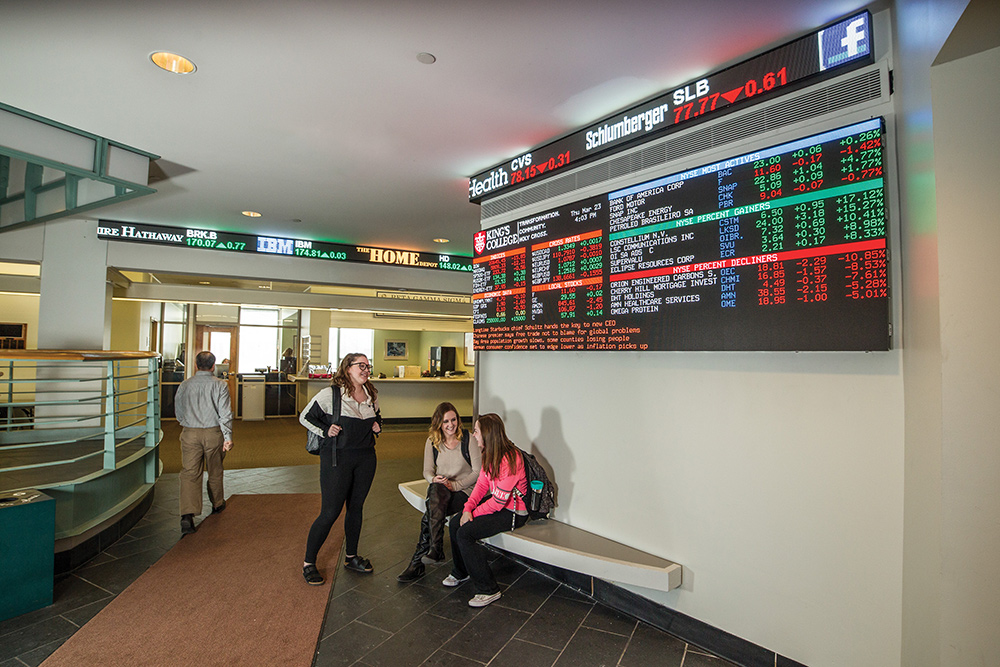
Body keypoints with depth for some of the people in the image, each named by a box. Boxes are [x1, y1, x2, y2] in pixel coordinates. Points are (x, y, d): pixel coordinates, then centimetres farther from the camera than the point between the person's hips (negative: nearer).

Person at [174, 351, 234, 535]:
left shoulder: (185, 385, 3)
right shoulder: (220, 385, -6)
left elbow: (178, 412, 13)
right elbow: (225, 413, -12)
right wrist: (228, 437, -11)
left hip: (190, 434, 1)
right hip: (213, 433, -1)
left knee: (189, 473, -1)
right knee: (215, 471, 16)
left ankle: (187, 515, -13)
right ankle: (217, 504, 34)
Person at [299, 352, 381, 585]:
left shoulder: (372, 395, 6)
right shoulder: (330, 394, -11)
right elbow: (305, 417, -2)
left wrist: (377, 425, 2)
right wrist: (325, 431, -14)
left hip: (366, 457, 6)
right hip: (337, 458, -5)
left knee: (356, 507, 15)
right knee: (330, 512, -1)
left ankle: (351, 557, 33)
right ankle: (308, 562, 19)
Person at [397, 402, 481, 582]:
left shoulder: (468, 439, -5)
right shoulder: (432, 442, 6)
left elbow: (478, 472, -6)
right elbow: (427, 471, 9)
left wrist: (454, 485, -16)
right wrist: (434, 479, -15)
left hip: (464, 491, -3)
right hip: (440, 490, 3)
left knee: (429, 518, -27)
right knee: (436, 487, -34)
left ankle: (418, 562, -13)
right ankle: (436, 551, -31)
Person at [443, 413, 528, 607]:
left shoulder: (509, 460, -29)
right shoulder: (490, 454, 0)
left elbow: (498, 501, -26)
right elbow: (482, 484, 4)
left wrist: (473, 513, -13)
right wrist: (468, 507, -10)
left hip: (513, 511, -9)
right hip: (497, 501, 9)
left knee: (465, 533, -19)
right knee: (455, 523, 2)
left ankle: (488, 590, -5)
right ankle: (461, 573, 27)